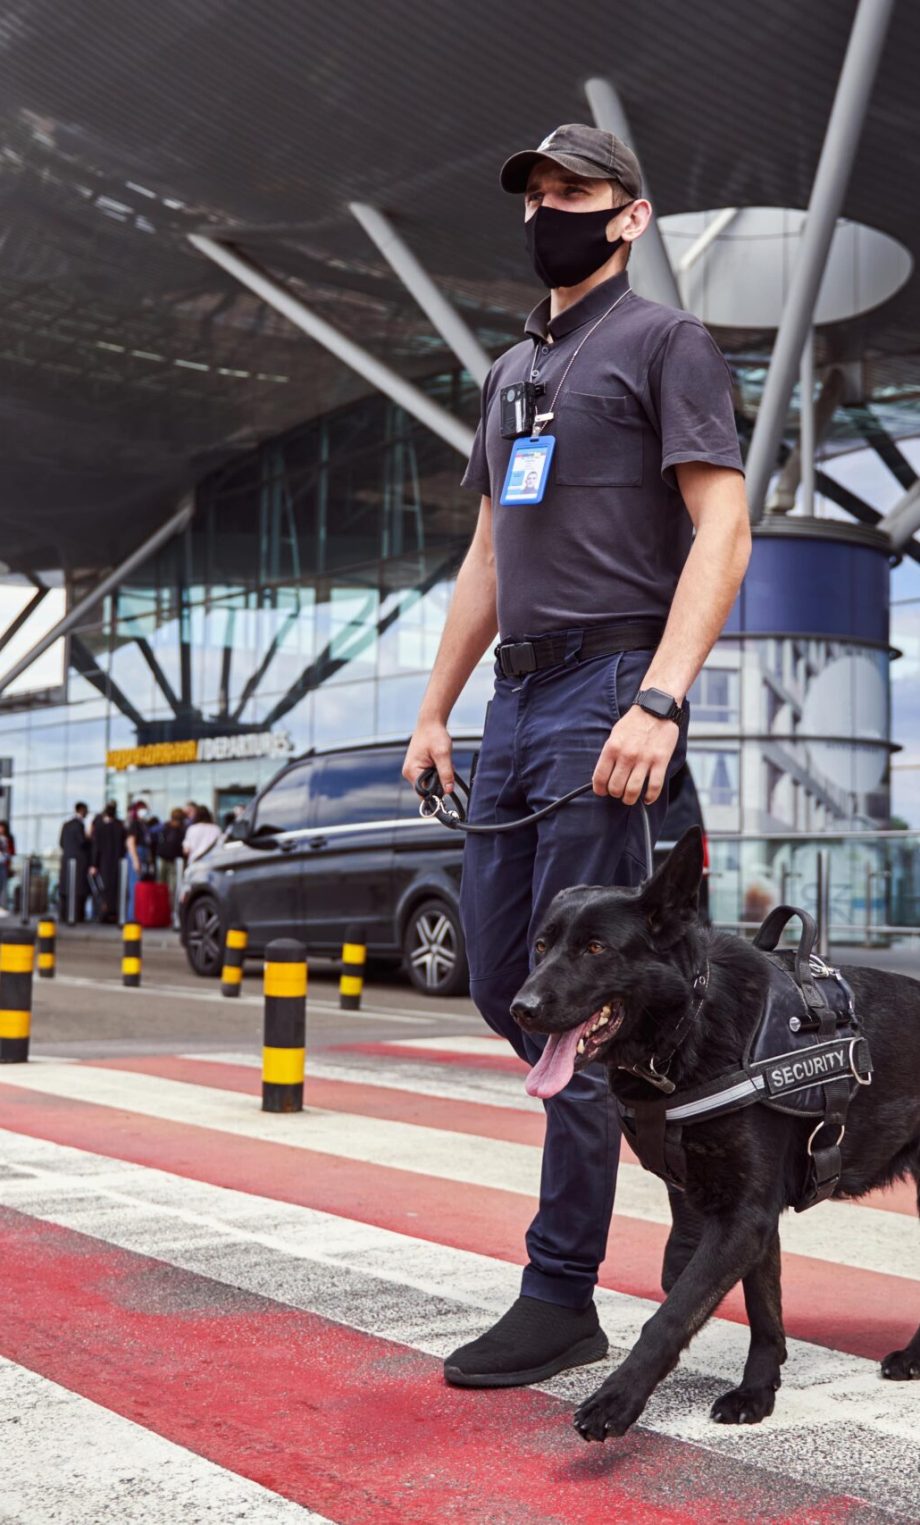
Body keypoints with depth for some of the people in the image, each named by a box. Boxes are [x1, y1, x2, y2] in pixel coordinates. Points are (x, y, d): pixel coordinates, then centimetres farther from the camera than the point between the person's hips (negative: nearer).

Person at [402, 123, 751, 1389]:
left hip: (607, 692, -8)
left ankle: (561, 1297, 0)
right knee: (500, 985, 9)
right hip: (516, 697, 8)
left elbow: (722, 529, -10)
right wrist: (435, 711, 18)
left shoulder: (664, 342, 1)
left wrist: (659, 701, -22)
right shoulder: (511, 371, 24)